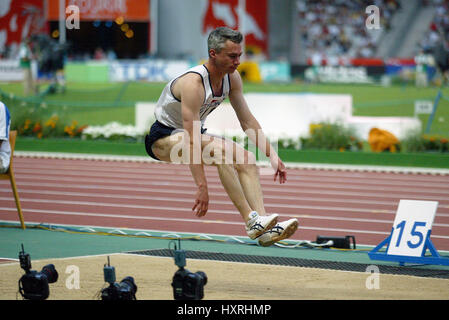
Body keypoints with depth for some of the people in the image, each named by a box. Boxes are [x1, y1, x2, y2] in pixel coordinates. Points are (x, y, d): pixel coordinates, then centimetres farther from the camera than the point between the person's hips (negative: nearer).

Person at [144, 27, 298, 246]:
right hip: (162, 139, -8)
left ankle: (264, 229, -26)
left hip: (192, 133, 8)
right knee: (219, 149, -34)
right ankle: (250, 220, -34)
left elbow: (248, 122, 4)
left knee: (247, 159, -13)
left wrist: (272, 155, -3)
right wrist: (201, 187, -37)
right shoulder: (193, 83, -31)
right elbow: (192, 141, -34)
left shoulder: (232, 78, -6)